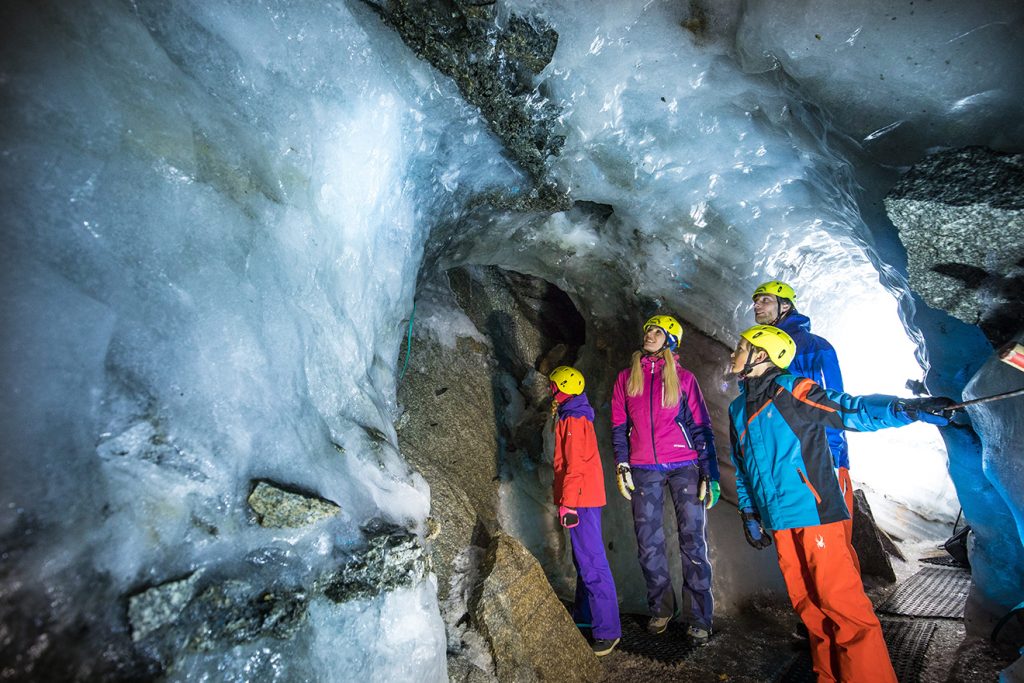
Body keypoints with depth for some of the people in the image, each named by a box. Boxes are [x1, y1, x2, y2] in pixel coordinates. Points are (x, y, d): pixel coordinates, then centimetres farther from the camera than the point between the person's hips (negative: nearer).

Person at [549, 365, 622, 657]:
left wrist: (567, 502, -23)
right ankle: (584, 616, 30)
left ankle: (607, 630, -6)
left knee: (591, 564, -9)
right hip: (586, 498, 11)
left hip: (580, 499, -11)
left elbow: (574, 465, -21)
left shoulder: (572, 419, -15)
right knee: (584, 560, 18)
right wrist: (567, 498, 26)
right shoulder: (578, 416, 16)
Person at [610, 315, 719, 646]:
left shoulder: (683, 377, 4)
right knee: (648, 545, 6)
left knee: (693, 542, -3)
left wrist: (710, 473, -4)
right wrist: (621, 466, 1)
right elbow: (619, 425, 11)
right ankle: (662, 609, 23)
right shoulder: (626, 377, 11)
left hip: (685, 465, -2)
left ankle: (700, 621, 8)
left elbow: (701, 426, 2)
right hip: (644, 469, 2)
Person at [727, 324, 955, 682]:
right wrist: (749, 514, 17)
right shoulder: (738, 410, 13)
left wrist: (907, 408, -31)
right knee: (808, 606, 14)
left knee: (842, 602, -5)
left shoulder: (791, 390, -7)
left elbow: (851, 410, -16)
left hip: (814, 511, -6)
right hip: (779, 520, 7)